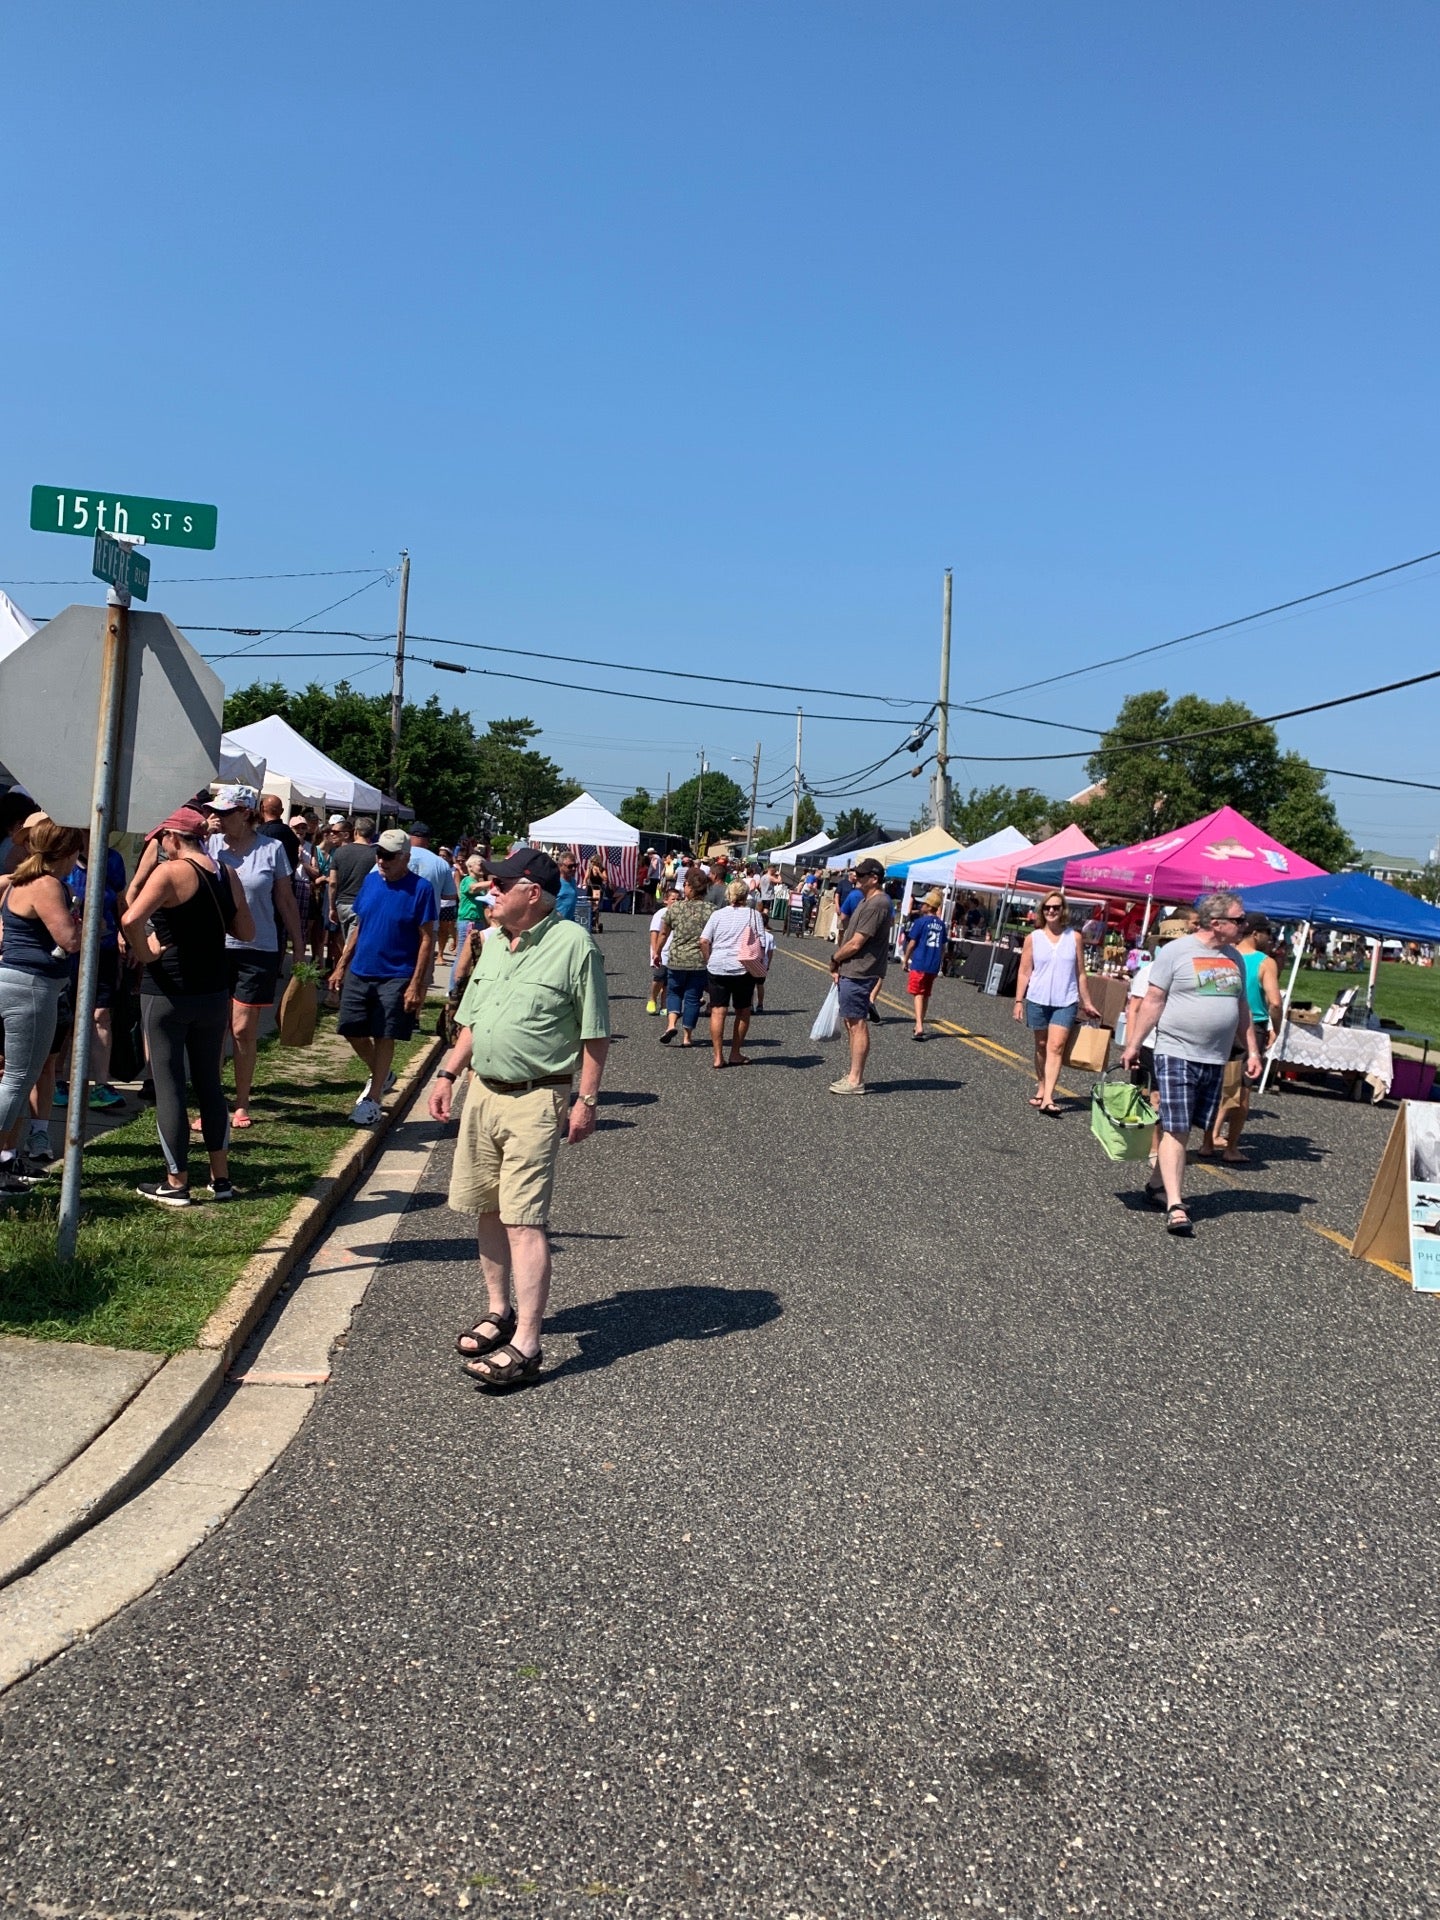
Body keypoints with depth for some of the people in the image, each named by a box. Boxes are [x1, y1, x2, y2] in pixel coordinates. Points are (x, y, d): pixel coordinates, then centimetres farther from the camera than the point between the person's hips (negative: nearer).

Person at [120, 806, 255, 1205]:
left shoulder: (171, 871, -13)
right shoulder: (228, 875, 5)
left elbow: (130, 920, -27)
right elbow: (247, 932, 12)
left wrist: (142, 952, -11)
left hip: (168, 991, -6)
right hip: (214, 992, 6)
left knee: (168, 1085, 3)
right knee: (209, 1082, 15)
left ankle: (176, 1183, 8)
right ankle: (221, 1177, 18)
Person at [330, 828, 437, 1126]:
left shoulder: (420, 888, -12)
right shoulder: (370, 881, 5)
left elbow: (427, 939, -11)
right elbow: (358, 926, 14)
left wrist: (416, 984, -15)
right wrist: (341, 966, 10)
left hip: (396, 976, -6)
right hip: (359, 972, 6)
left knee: (384, 1037, 0)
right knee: (352, 1030, 9)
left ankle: (372, 1100, 12)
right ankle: (381, 1076, 33)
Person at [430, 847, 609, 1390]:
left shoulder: (573, 945, -11)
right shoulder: (493, 942, 12)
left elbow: (595, 1034, -9)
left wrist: (586, 1101, -12)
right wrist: (448, 1073, 13)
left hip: (536, 1100, -8)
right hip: (482, 1092, 8)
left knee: (523, 1219, -11)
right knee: (486, 1208, 14)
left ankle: (525, 1345, -9)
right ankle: (500, 1312, 30)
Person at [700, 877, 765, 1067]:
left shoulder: (718, 914, 3)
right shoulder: (753, 915, 0)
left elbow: (704, 941, -3)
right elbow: (760, 944, -3)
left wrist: (708, 961, 9)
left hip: (717, 968, 1)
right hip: (743, 969, -1)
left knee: (718, 1011, 2)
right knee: (743, 1012, 14)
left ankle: (718, 1057, -1)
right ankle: (735, 1054, 18)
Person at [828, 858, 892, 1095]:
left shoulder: (876, 906, -19)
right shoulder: (868, 901, 15)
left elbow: (855, 944, -20)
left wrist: (835, 959, -4)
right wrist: (840, 964, 9)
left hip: (859, 974, -11)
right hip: (851, 971, 11)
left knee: (858, 1024, -6)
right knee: (851, 1022, 16)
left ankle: (855, 1080, -3)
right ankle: (854, 1074, 24)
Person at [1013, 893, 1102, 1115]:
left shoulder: (1074, 938, 3)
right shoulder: (1033, 938, 2)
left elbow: (1080, 973, 7)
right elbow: (1024, 972, 3)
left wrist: (1087, 1003, 9)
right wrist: (1019, 1000, -3)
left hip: (1065, 1002, -1)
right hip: (1038, 1000, 1)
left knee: (1056, 1047, -11)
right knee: (1041, 1047, 12)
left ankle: (1048, 1098, -17)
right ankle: (1041, 1088, 26)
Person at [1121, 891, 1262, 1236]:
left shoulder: (1233, 958, 13)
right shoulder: (1176, 951, -6)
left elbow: (1242, 1009, 20)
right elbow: (1153, 1001, -5)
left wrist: (1252, 1052, 15)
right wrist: (1133, 1045, -6)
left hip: (1215, 1058, 6)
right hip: (1177, 1054, -6)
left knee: (1185, 1128, 10)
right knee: (1175, 1129, -9)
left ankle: (1157, 1184, 25)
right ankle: (1175, 1206, -11)